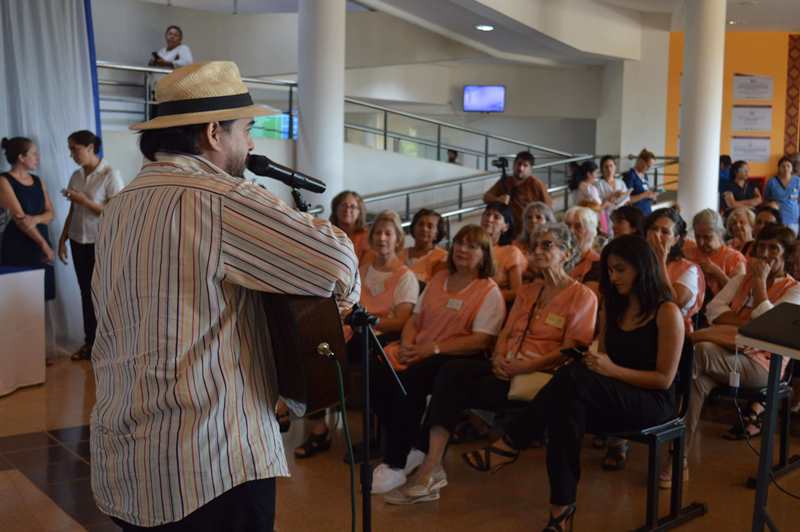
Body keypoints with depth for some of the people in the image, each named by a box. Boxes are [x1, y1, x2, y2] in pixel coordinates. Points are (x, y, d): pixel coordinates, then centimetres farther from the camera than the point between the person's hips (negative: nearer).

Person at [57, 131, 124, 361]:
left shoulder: (110, 175, -11)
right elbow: (72, 212, 14)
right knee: (86, 293, 11)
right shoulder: (76, 176, 8)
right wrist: (62, 239, 10)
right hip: (79, 242, 6)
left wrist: (84, 200, -20)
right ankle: (89, 342, 20)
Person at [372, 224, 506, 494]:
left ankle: (395, 465, -24)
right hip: (418, 352, 6)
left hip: (458, 358, -6)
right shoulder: (438, 279, 21)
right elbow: (415, 320, 20)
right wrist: (407, 345, -2)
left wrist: (434, 348, -17)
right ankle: (408, 449, -10)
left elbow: (481, 340, -11)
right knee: (379, 374, -24)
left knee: (409, 380, -33)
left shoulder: (490, 292, 1)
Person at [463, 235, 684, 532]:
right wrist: (595, 365, -11)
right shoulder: (612, 308, 13)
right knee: (567, 409, -33)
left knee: (573, 377, -34)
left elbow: (664, 379, -11)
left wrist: (613, 370, -22)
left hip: (652, 402, -6)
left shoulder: (667, 312, -7)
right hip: (609, 398, 6)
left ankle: (510, 446, -27)